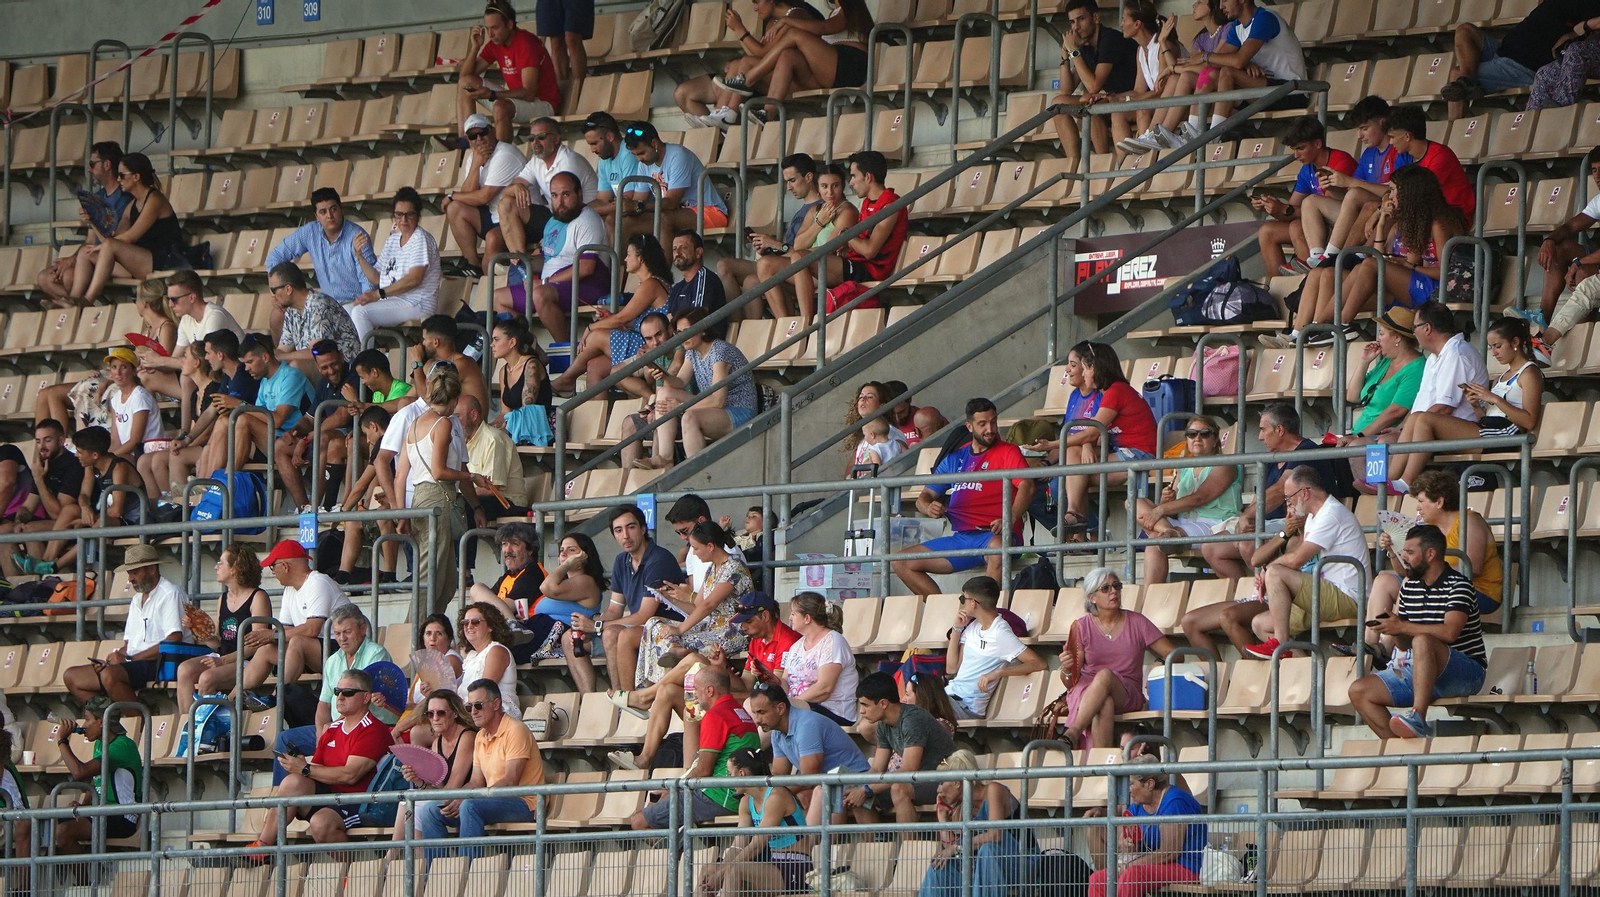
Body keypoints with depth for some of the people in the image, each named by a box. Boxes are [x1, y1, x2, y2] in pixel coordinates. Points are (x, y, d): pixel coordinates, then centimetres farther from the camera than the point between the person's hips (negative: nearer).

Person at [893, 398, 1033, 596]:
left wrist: (1009, 520, -30)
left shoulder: (1008, 452, 4)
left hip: (994, 535, -6)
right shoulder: (955, 459, 20)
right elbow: (925, 496, 23)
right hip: (960, 538, 6)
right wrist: (928, 507, -4)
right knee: (901, 562, -5)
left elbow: (1026, 486, -12)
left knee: (997, 547, -42)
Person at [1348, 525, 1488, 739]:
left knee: (1422, 640, -37)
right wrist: (1394, 630, -8)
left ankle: (1418, 718, -46)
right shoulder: (1409, 588, 14)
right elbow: (1404, 644, 16)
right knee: (1359, 691, -6)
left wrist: (1402, 627, -20)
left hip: (1466, 673, -8)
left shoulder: (1459, 586, -9)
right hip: (1416, 672, 8)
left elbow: (1450, 632, -25)